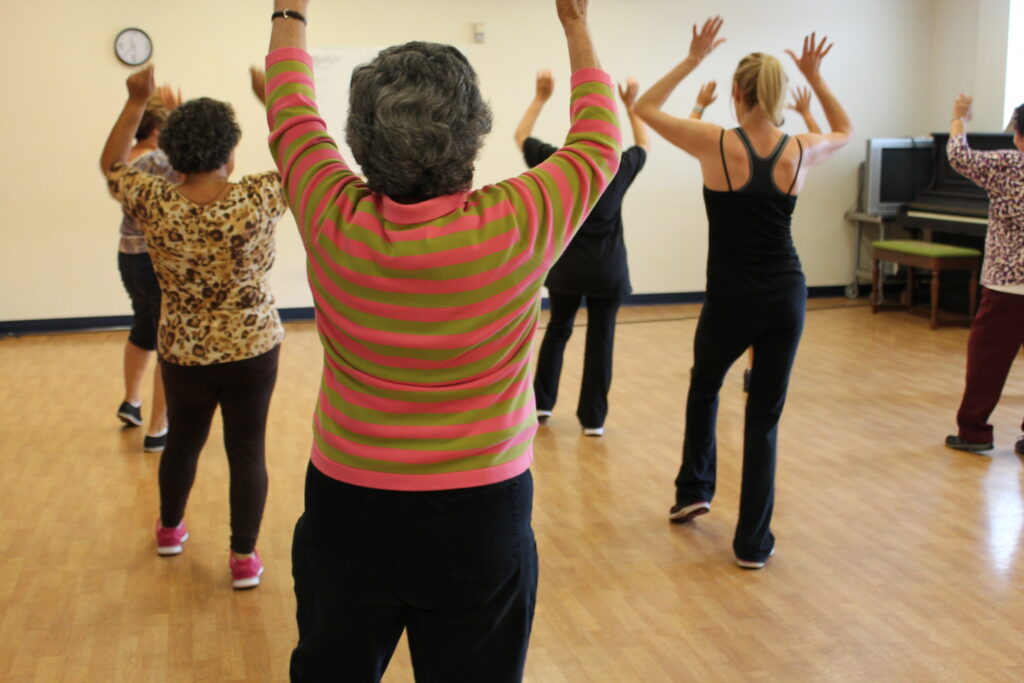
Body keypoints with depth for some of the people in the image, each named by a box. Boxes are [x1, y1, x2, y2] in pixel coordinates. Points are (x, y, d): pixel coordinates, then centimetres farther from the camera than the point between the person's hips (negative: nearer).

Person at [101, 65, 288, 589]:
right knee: (247, 449, 8)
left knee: (183, 439, 23)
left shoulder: (154, 205, -14)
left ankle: (170, 529, 42)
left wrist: (136, 103, 3)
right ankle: (243, 556, 13)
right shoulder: (259, 200, -18)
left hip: (183, 355, 2)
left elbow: (111, 165, 6)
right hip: (253, 351, -2)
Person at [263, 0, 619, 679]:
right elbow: (598, 142, 2)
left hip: (347, 508, 2)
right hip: (479, 520, -1)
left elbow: (291, 111, 6)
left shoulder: (334, 223, -14)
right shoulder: (515, 228, -18)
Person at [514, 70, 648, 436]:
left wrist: (540, 97, 12)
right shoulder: (620, 167, -7)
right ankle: (593, 418, 9)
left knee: (557, 329, 20)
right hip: (607, 269, -1)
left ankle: (542, 402, 22)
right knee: (600, 340, 6)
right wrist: (630, 105, 20)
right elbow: (644, 145, 16)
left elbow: (520, 136, 8)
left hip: (566, 266, 1)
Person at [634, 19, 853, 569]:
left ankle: (693, 491, 35)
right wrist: (814, 77, 16)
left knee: (704, 387, 27)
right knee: (764, 418, 8)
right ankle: (752, 542, 11)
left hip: (731, 299, -2)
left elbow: (646, 108, 1)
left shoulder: (716, 143, -11)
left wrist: (693, 59, 3)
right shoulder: (801, 151, -2)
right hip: (786, 296, 2)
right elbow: (845, 130, 23)